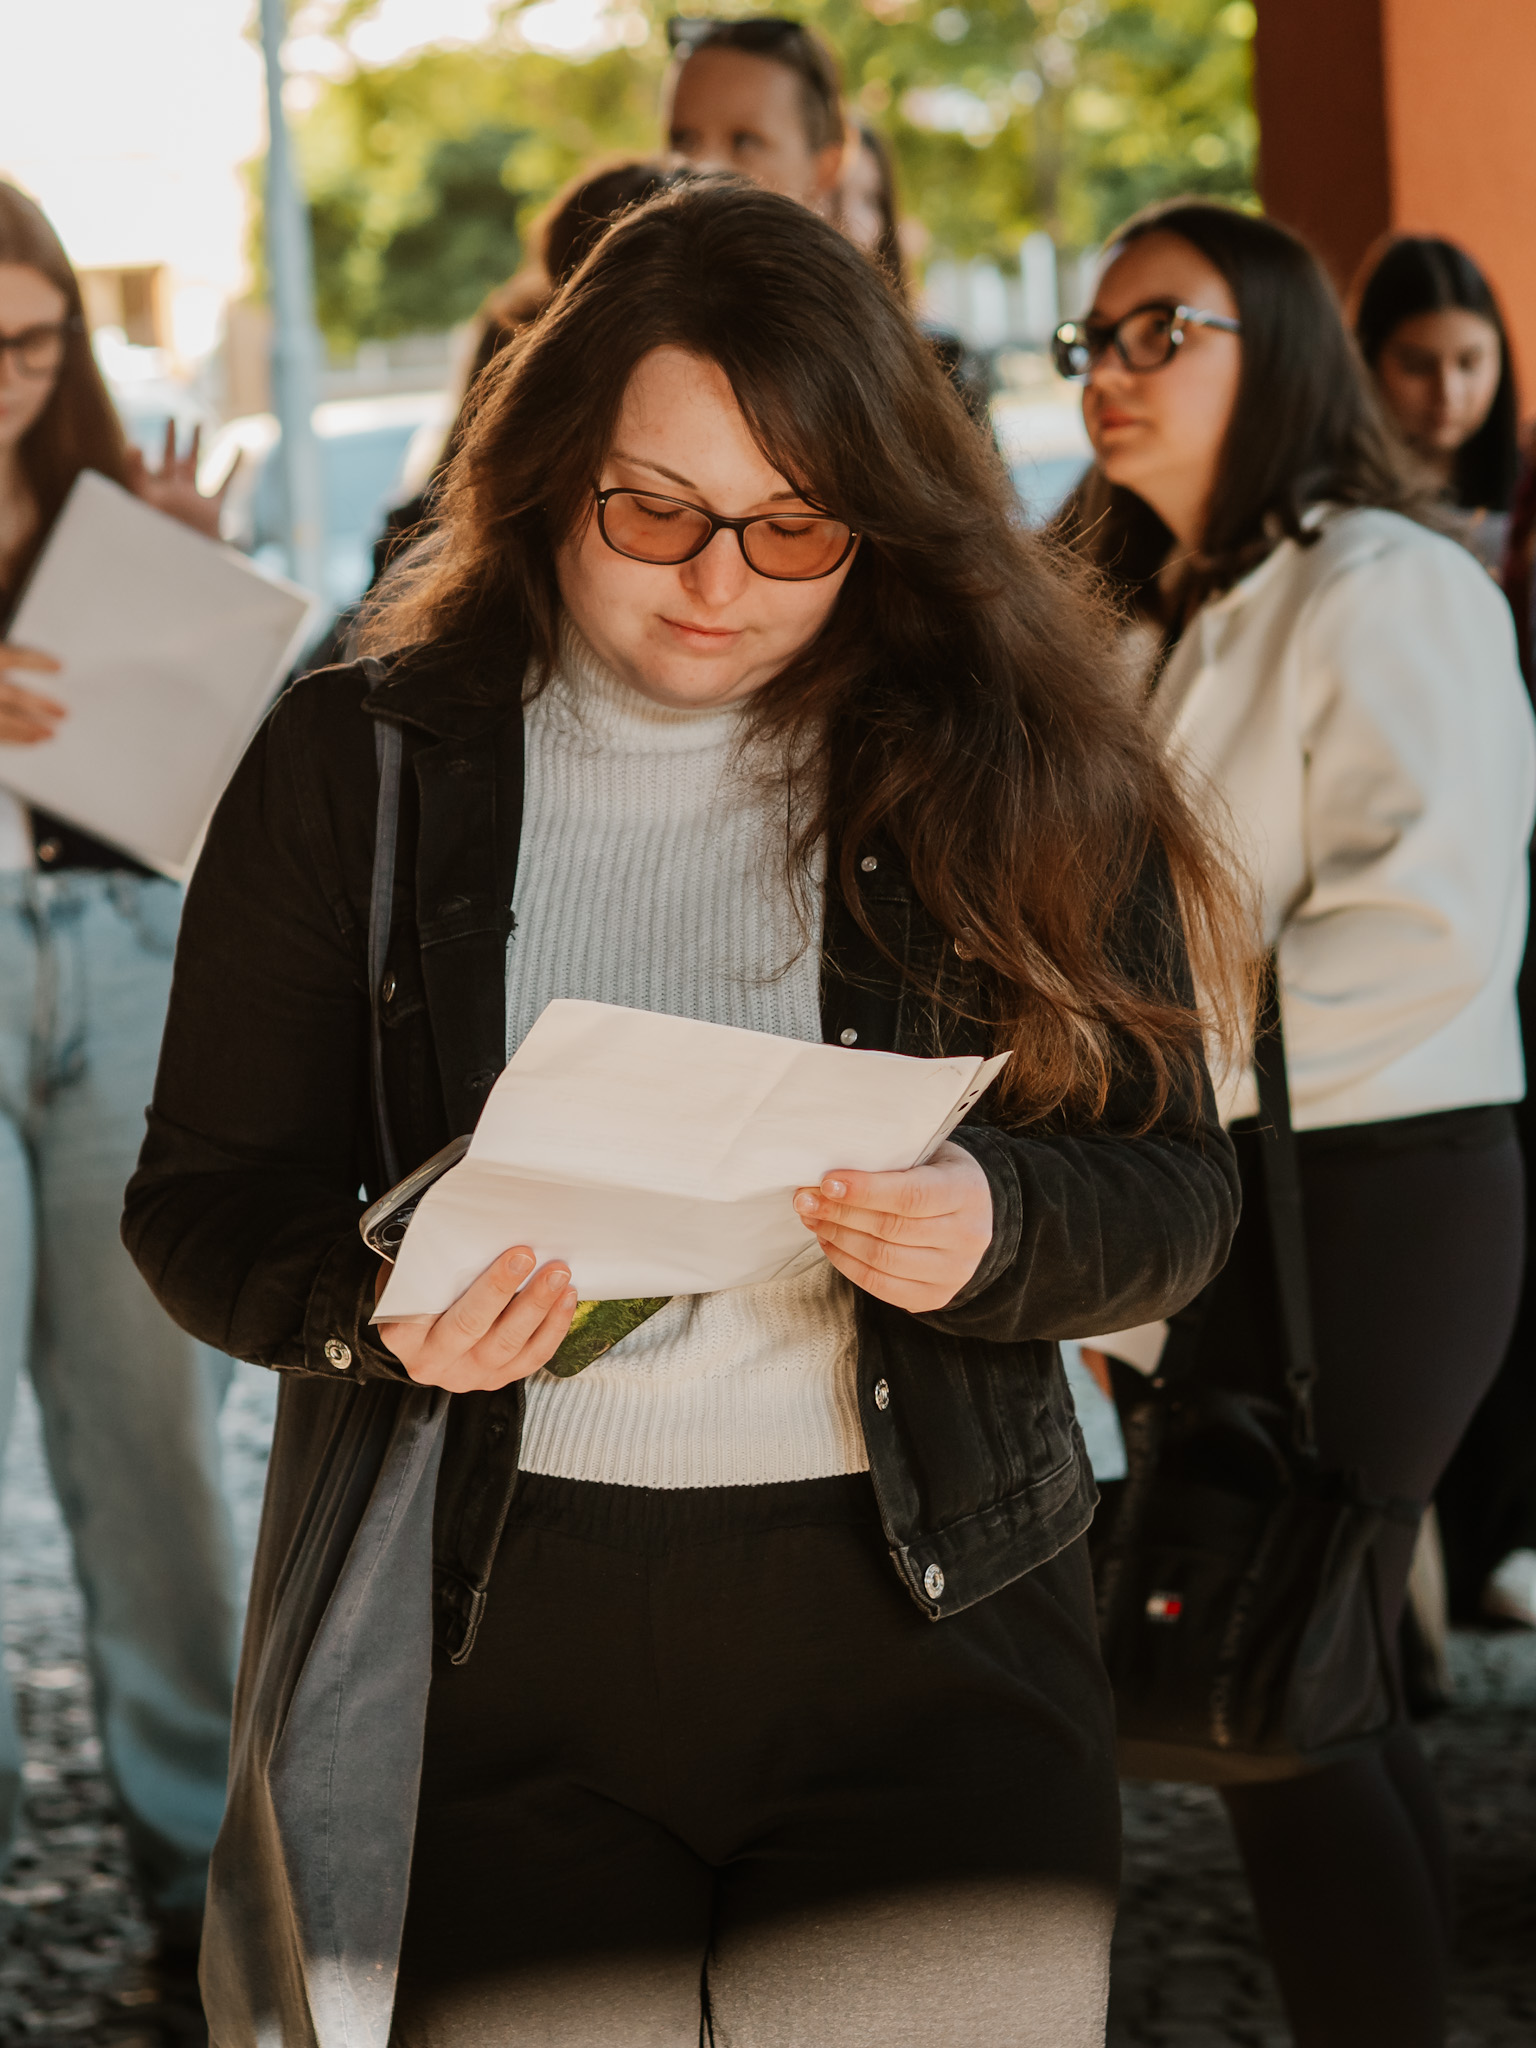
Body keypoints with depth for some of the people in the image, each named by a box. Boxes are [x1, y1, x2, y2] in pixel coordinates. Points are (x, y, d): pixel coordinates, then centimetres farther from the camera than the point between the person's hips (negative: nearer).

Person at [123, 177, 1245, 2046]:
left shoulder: (1014, 769, 3)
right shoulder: (357, 762, 2)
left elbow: (1175, 1193, 4)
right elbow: (203, 1199, 3)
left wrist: (988, 1227, -18)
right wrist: (376, 1306, -18)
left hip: (922, 1625, 1)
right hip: (486, 1638, 0)